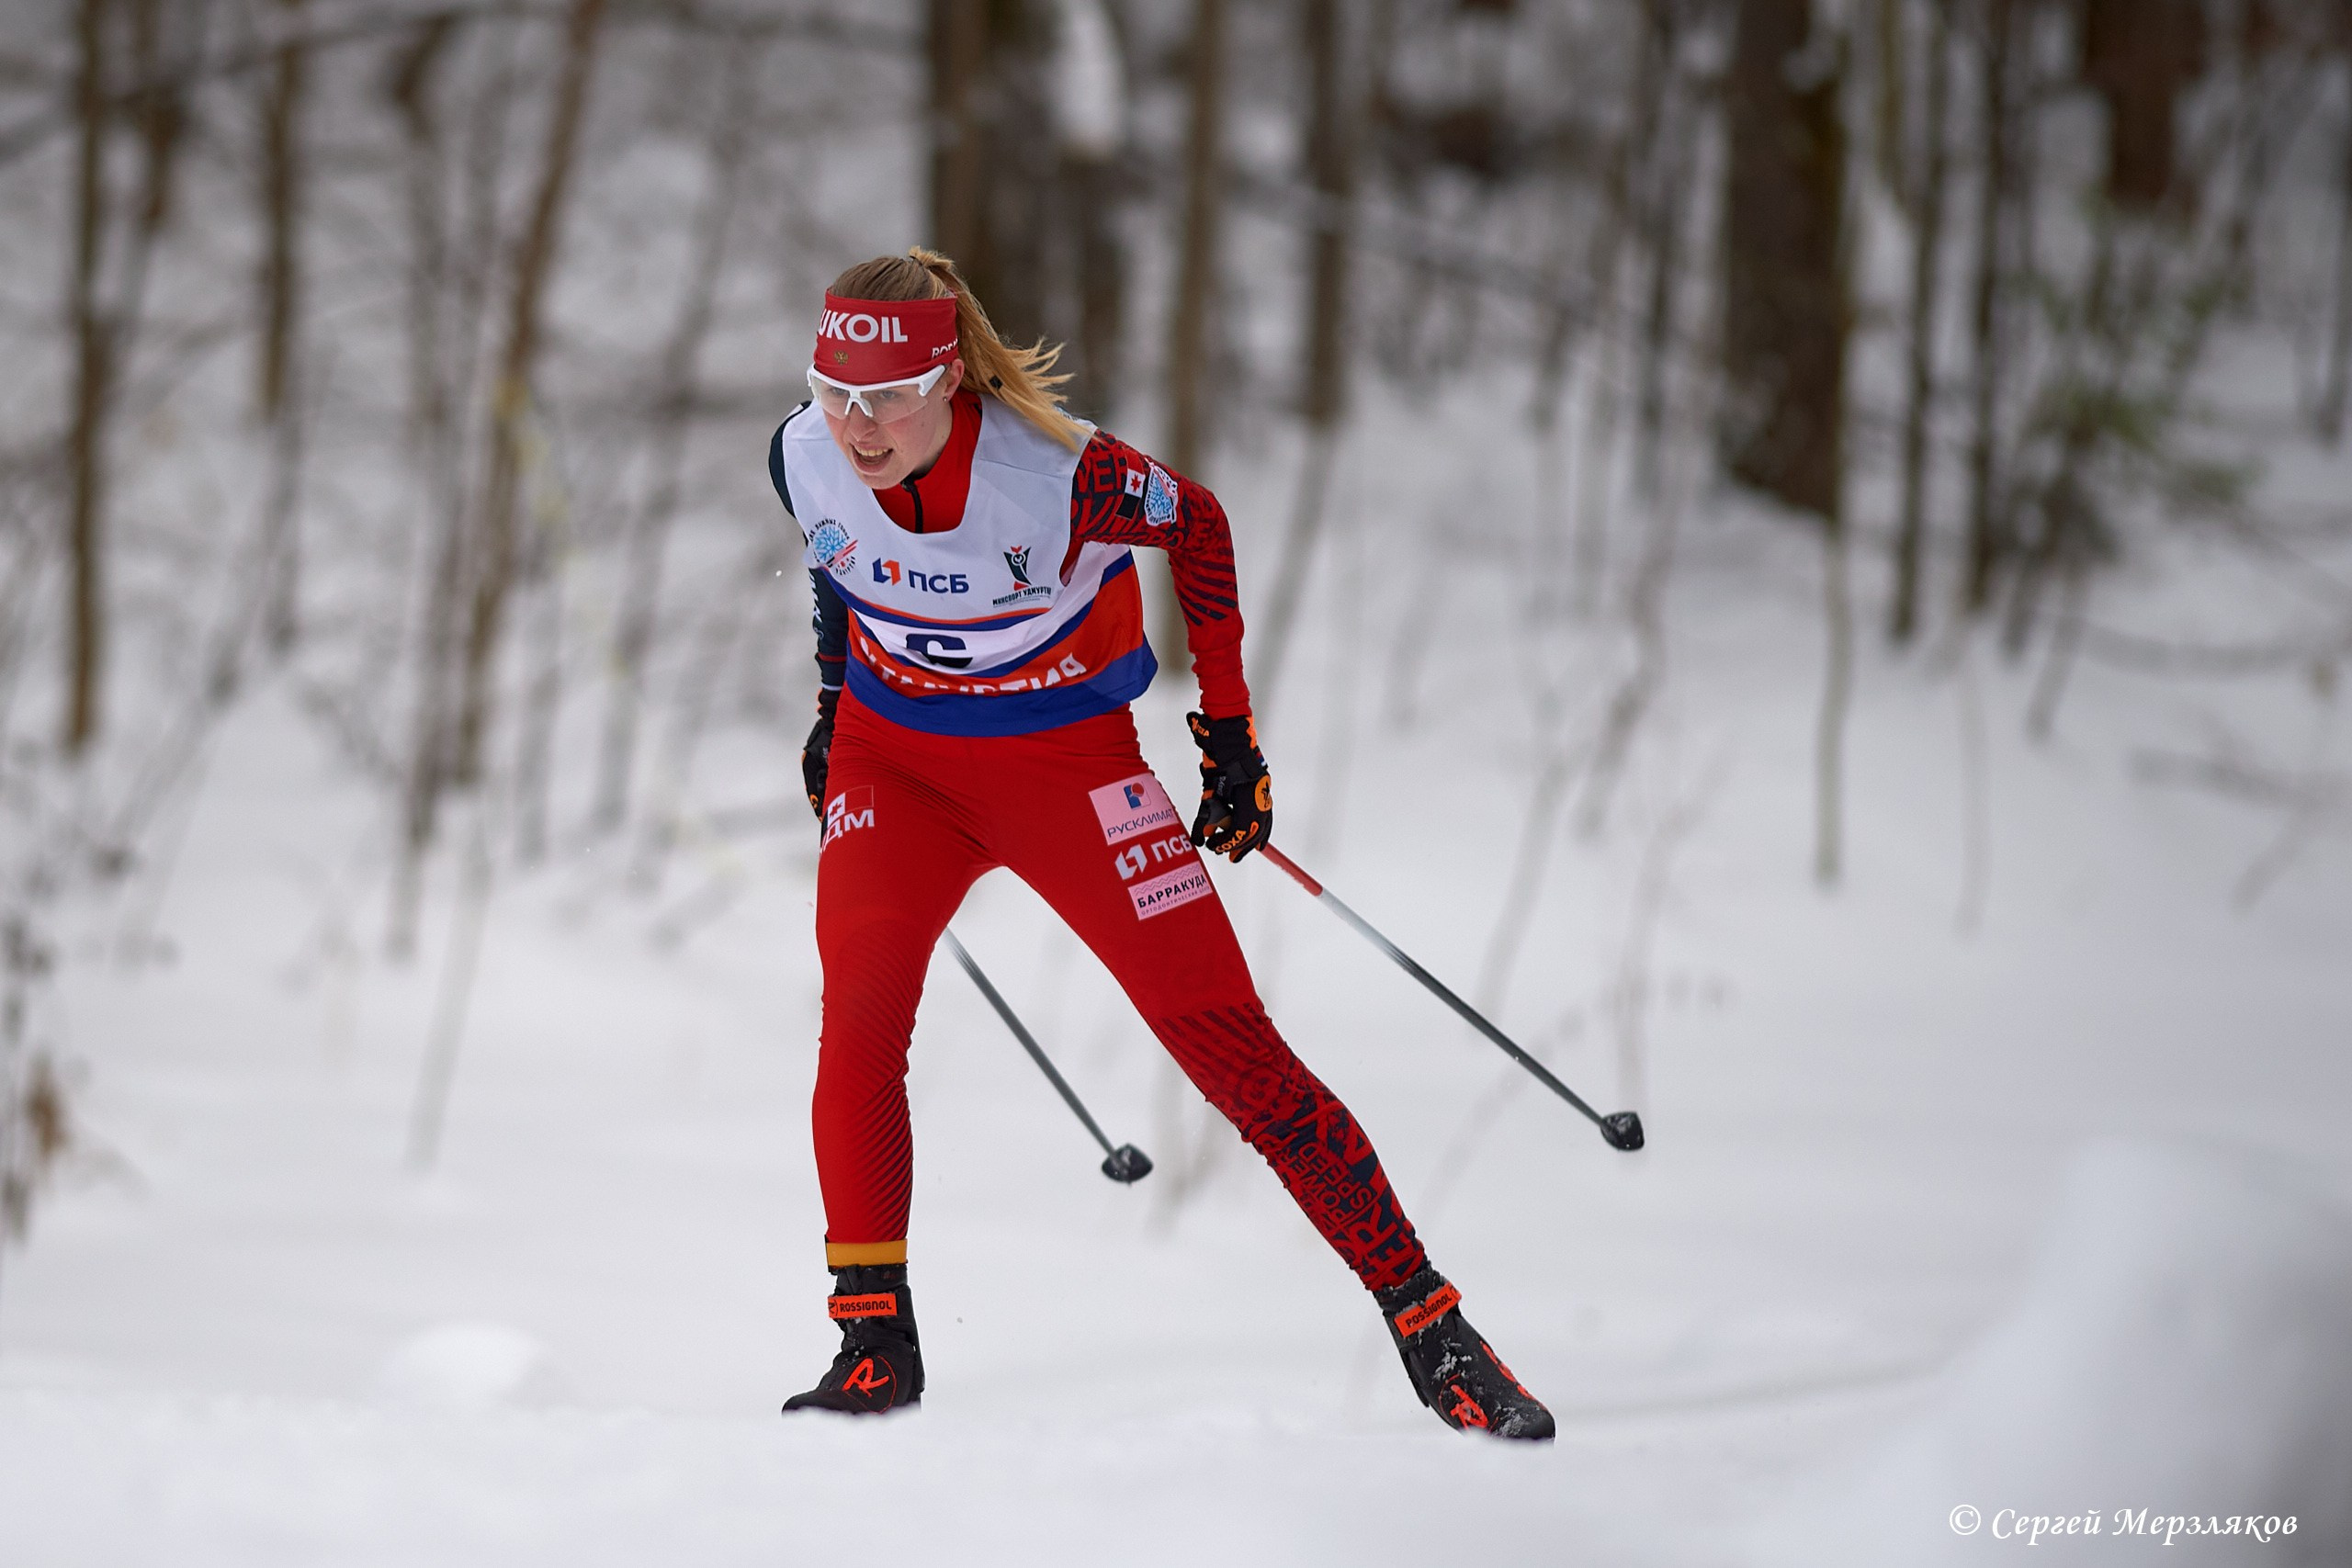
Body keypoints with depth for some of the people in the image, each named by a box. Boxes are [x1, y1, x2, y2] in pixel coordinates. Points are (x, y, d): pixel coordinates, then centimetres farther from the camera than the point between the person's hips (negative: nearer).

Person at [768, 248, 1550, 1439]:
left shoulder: (1058, 476, -28)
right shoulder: (804, 461, -17)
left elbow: (1197, 526, -8)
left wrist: (1228, 725, -5)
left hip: (1066, 756, -3)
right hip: (892, 758, 3)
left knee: (1230, 1047, -8)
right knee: (858, 1014, -22)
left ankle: (1428, 1326, -1)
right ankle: (874, 1343, -13)